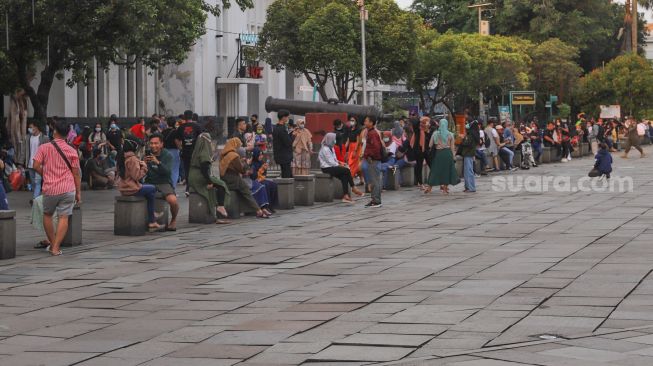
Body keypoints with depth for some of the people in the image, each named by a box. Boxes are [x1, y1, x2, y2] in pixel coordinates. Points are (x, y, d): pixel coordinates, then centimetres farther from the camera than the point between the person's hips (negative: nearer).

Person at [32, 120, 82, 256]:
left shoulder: (44, 148, -3)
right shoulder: (72, 151, 0)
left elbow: (36, 166, -8)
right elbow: (76, 173, 1)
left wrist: (45, 175, 12)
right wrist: (78, 192, 7)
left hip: (50, 189, 0)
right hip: (68, 189, 0)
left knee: (47, 215, 20)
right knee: (64, 217, 0)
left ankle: (53, 244, 24)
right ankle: (56, 248, -7)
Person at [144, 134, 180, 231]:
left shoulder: (167, 155, -3)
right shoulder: (147, 154, 6)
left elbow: (168, 172, -18)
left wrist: (158, 162, -33)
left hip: (164, 183, -3)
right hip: (150, 182, 3)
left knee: (173, 200, -30)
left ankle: (173, 220, 2)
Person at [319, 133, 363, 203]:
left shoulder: (330, 148, 17)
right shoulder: (325, 149, -15)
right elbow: (330, 161, -17)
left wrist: (339, 163, 2)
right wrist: (339, 165, -7)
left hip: (331, 167, 9)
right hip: (327, 168, -9)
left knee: (344, 176, -14)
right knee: (347, 171, -16)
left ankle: (346, 196, -23)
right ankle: (353, 188, -2)